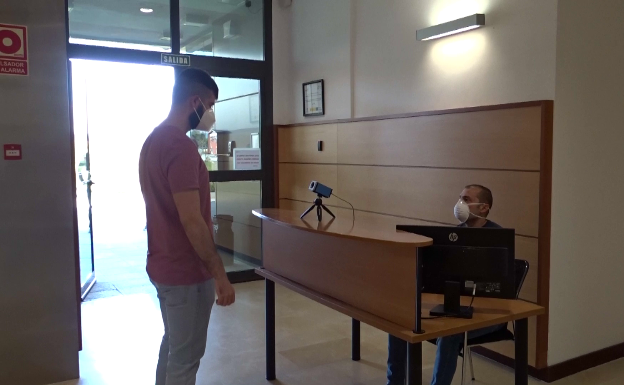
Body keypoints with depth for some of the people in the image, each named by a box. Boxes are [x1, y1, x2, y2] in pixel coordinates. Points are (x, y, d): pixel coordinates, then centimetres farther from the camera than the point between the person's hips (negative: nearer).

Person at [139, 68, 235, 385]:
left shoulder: (153, 140, 9)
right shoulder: (181, 146, -22)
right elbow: (191, 220, -25)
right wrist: (220, 274, -19)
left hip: (163, 265, 9)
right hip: (186, 271, -9)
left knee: (172, 344, 22)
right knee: (186, 356, 5)